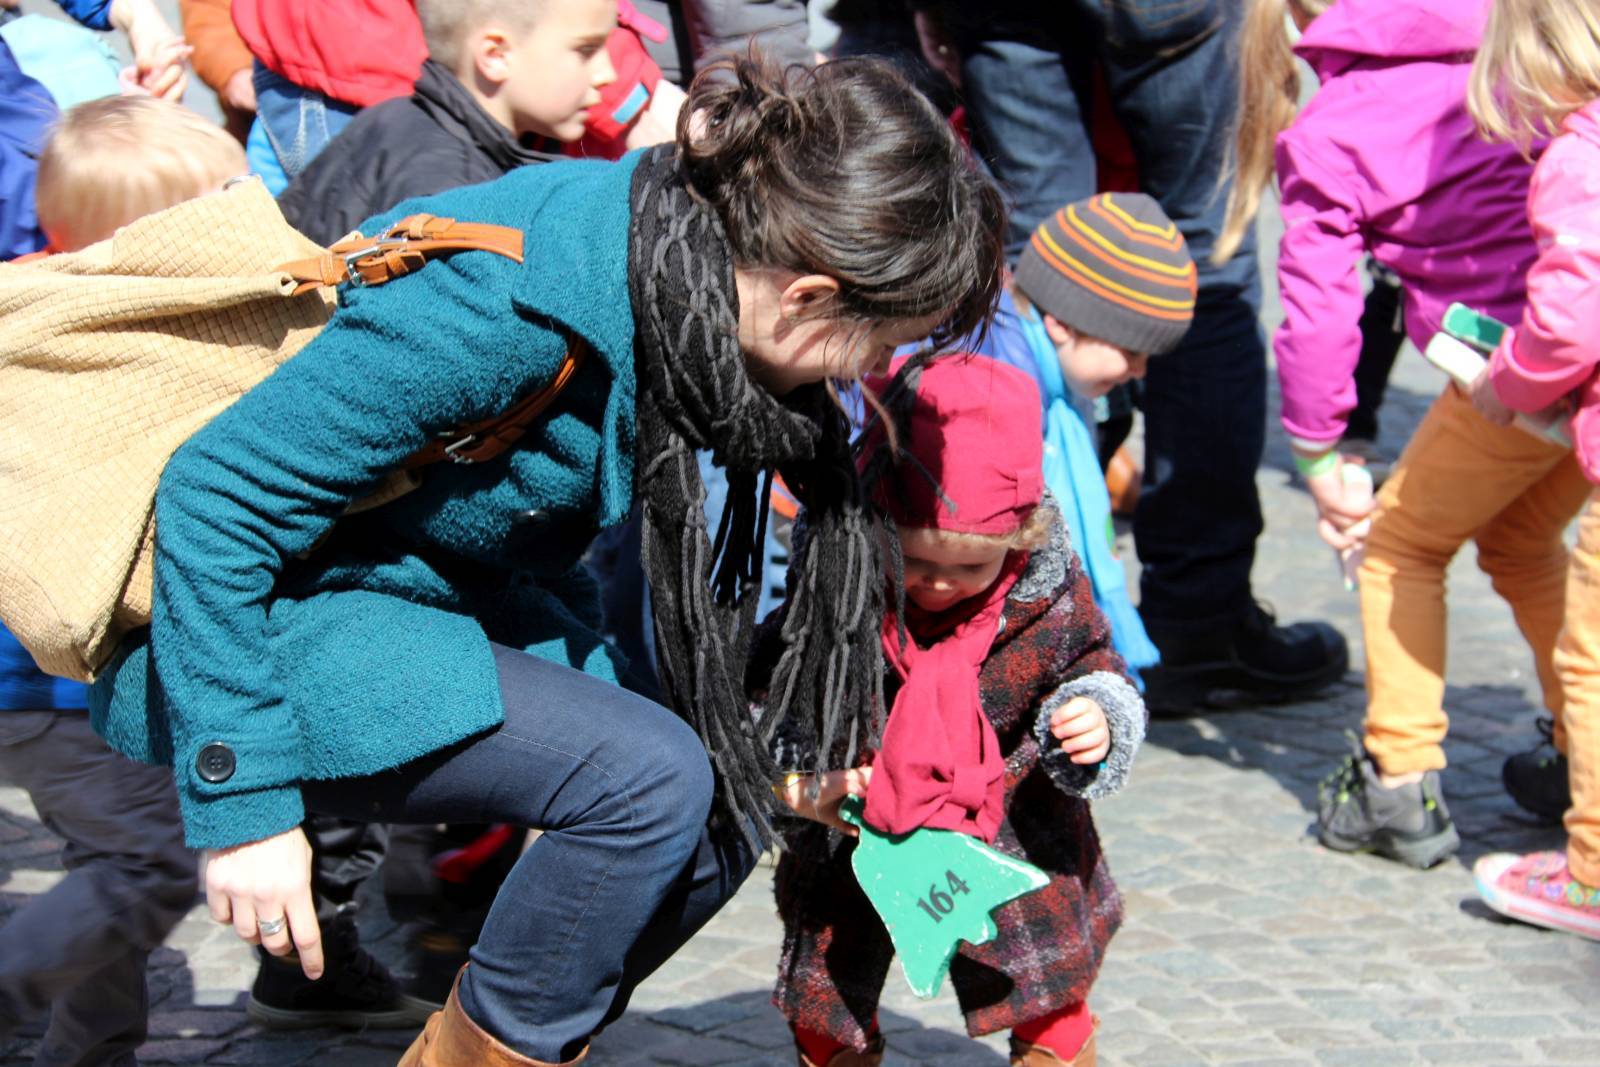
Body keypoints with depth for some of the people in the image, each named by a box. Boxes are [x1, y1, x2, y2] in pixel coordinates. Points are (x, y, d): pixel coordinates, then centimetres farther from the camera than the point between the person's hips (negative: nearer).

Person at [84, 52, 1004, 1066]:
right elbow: (216, 497, -27)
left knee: (727, 800, -3)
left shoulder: (683, 266, -7)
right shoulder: (505, 298, -32)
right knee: (650, 779, -24)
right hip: (272, 614, -8)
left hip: (456, 590, 8)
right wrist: (242, 802, -26)